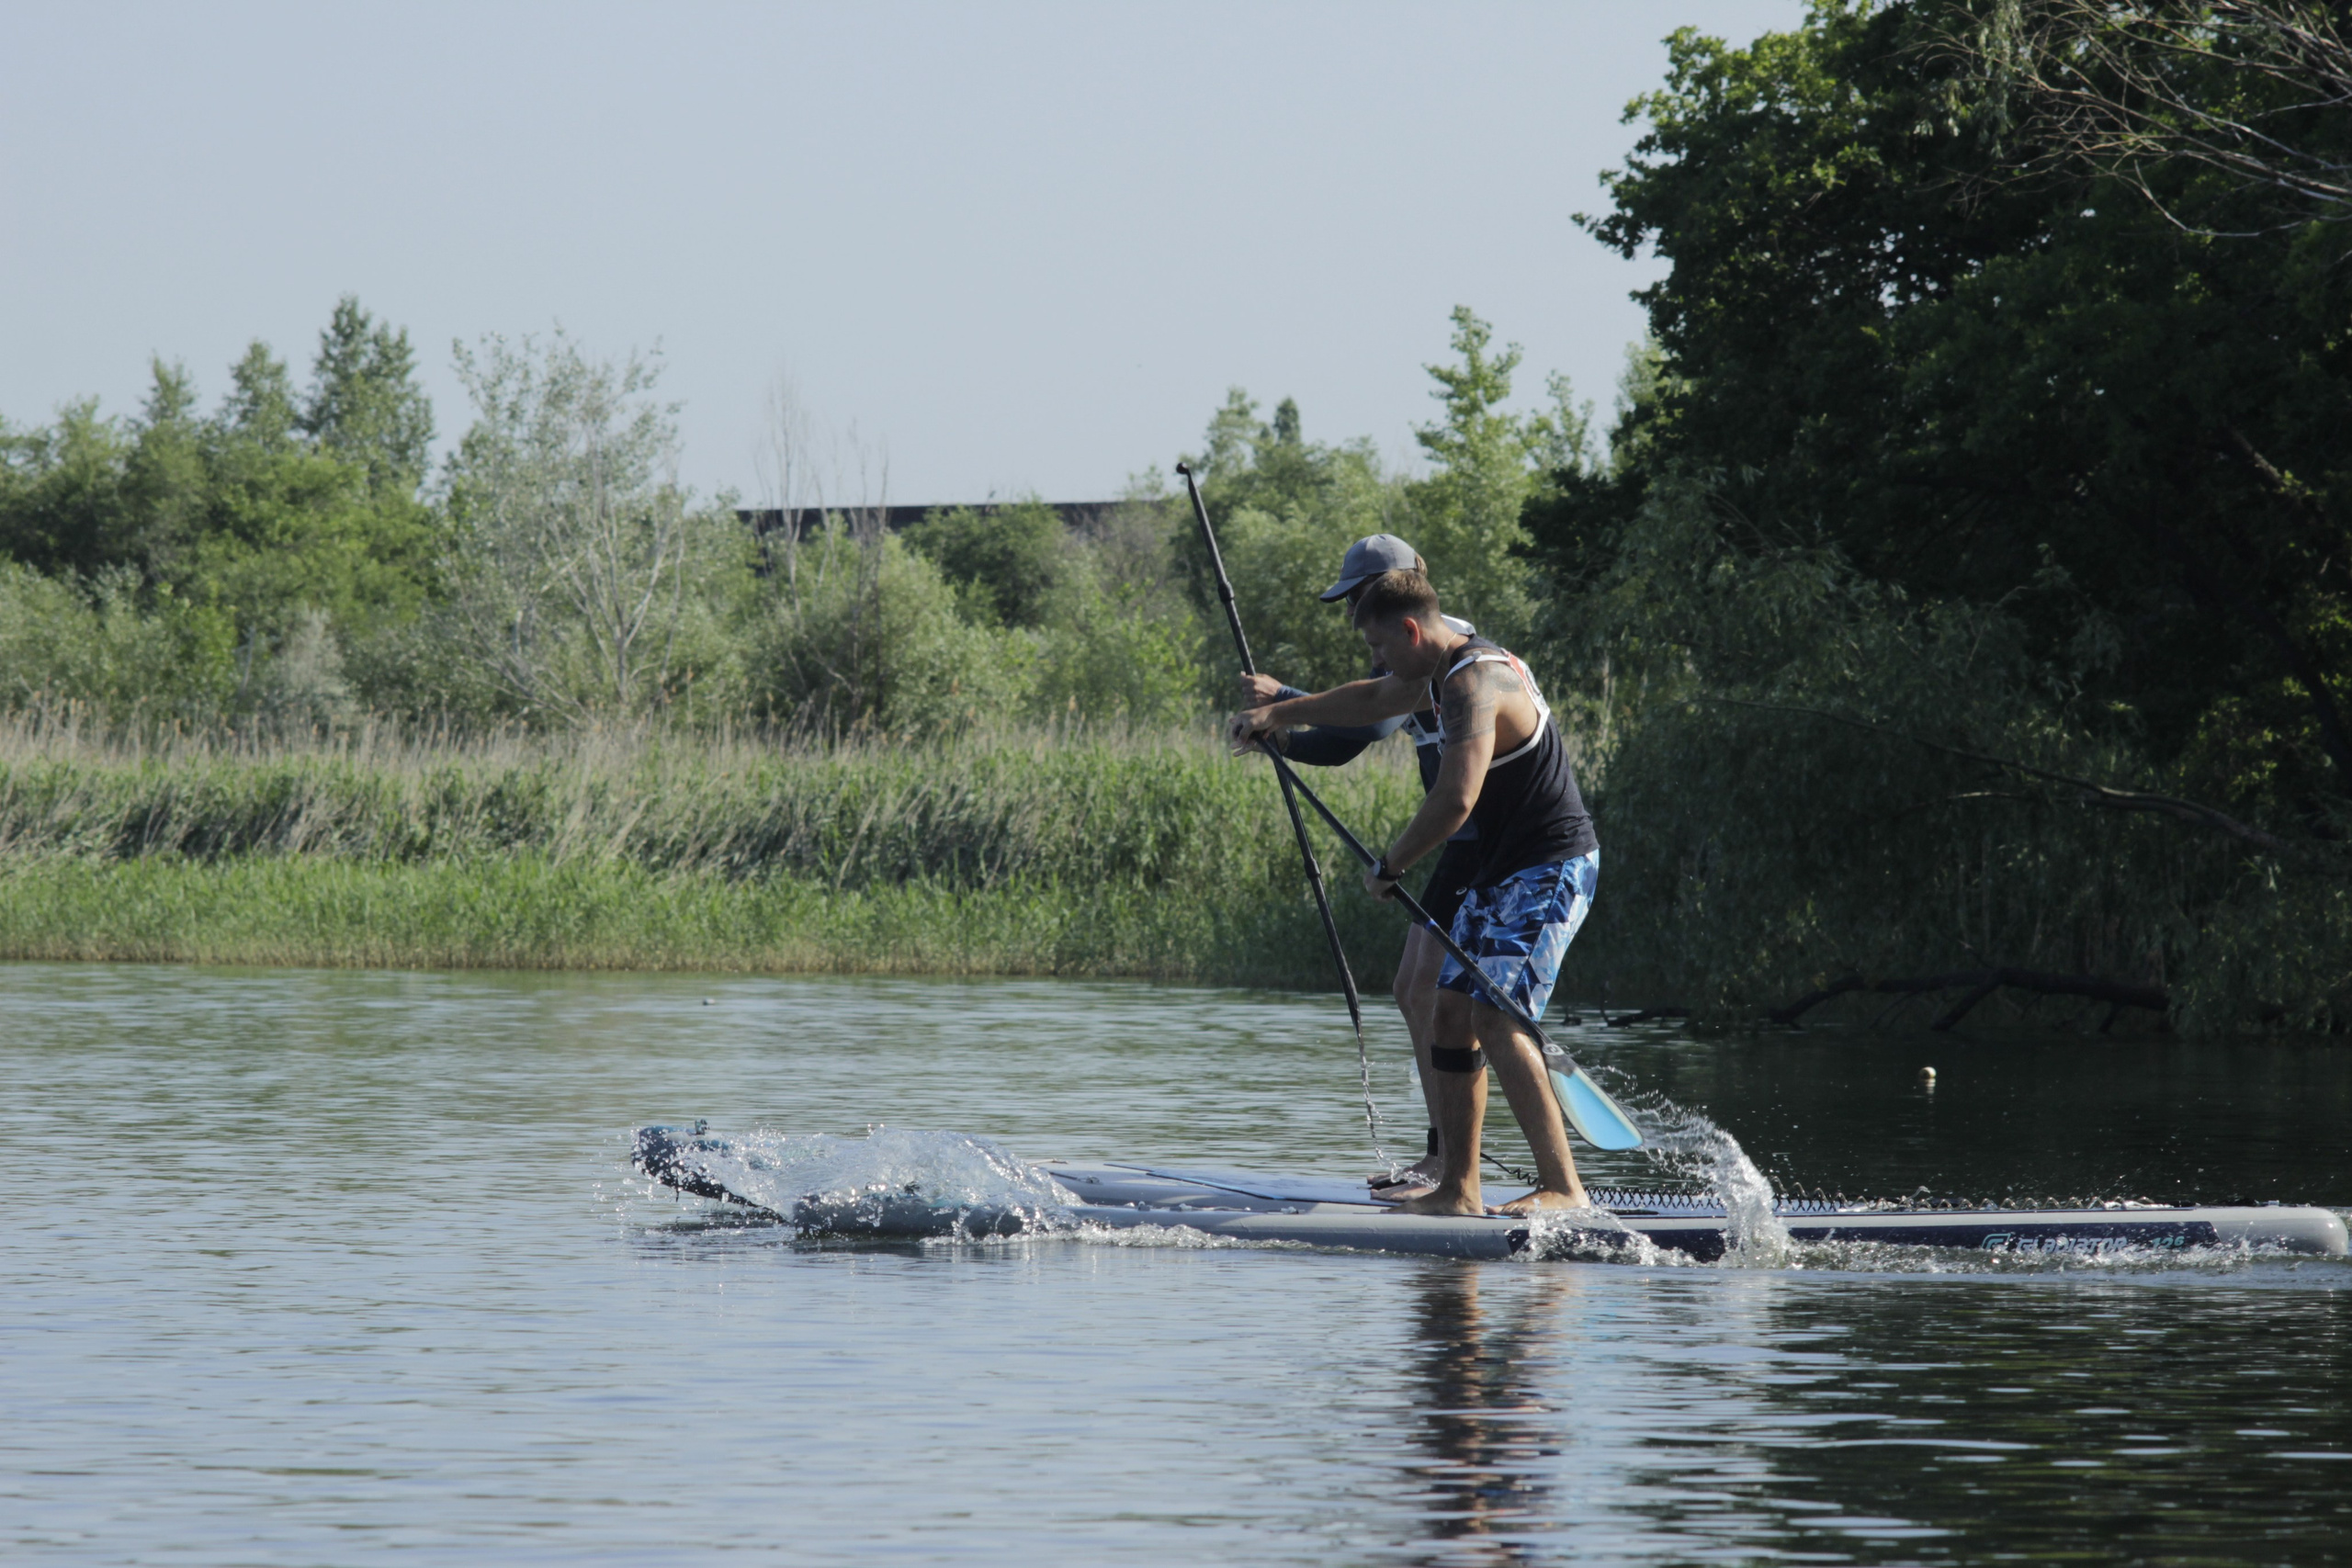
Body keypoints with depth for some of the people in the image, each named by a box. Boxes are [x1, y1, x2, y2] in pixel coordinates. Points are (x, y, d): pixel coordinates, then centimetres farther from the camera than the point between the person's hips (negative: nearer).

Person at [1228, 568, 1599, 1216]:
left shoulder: (1472, 684, -21)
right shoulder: (1444, 671, 12)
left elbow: (1454, 802, -30)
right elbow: (1372, 701, 33)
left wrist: (1388, 867, -16)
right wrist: (1278, 712, 38)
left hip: (1550, 870, -11)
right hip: (1501, 871, 11)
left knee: (1495, 1018, -21)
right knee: (1453, 1012, 9)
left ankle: (1562, 1187, -25)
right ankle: (1458, 1189, 13)